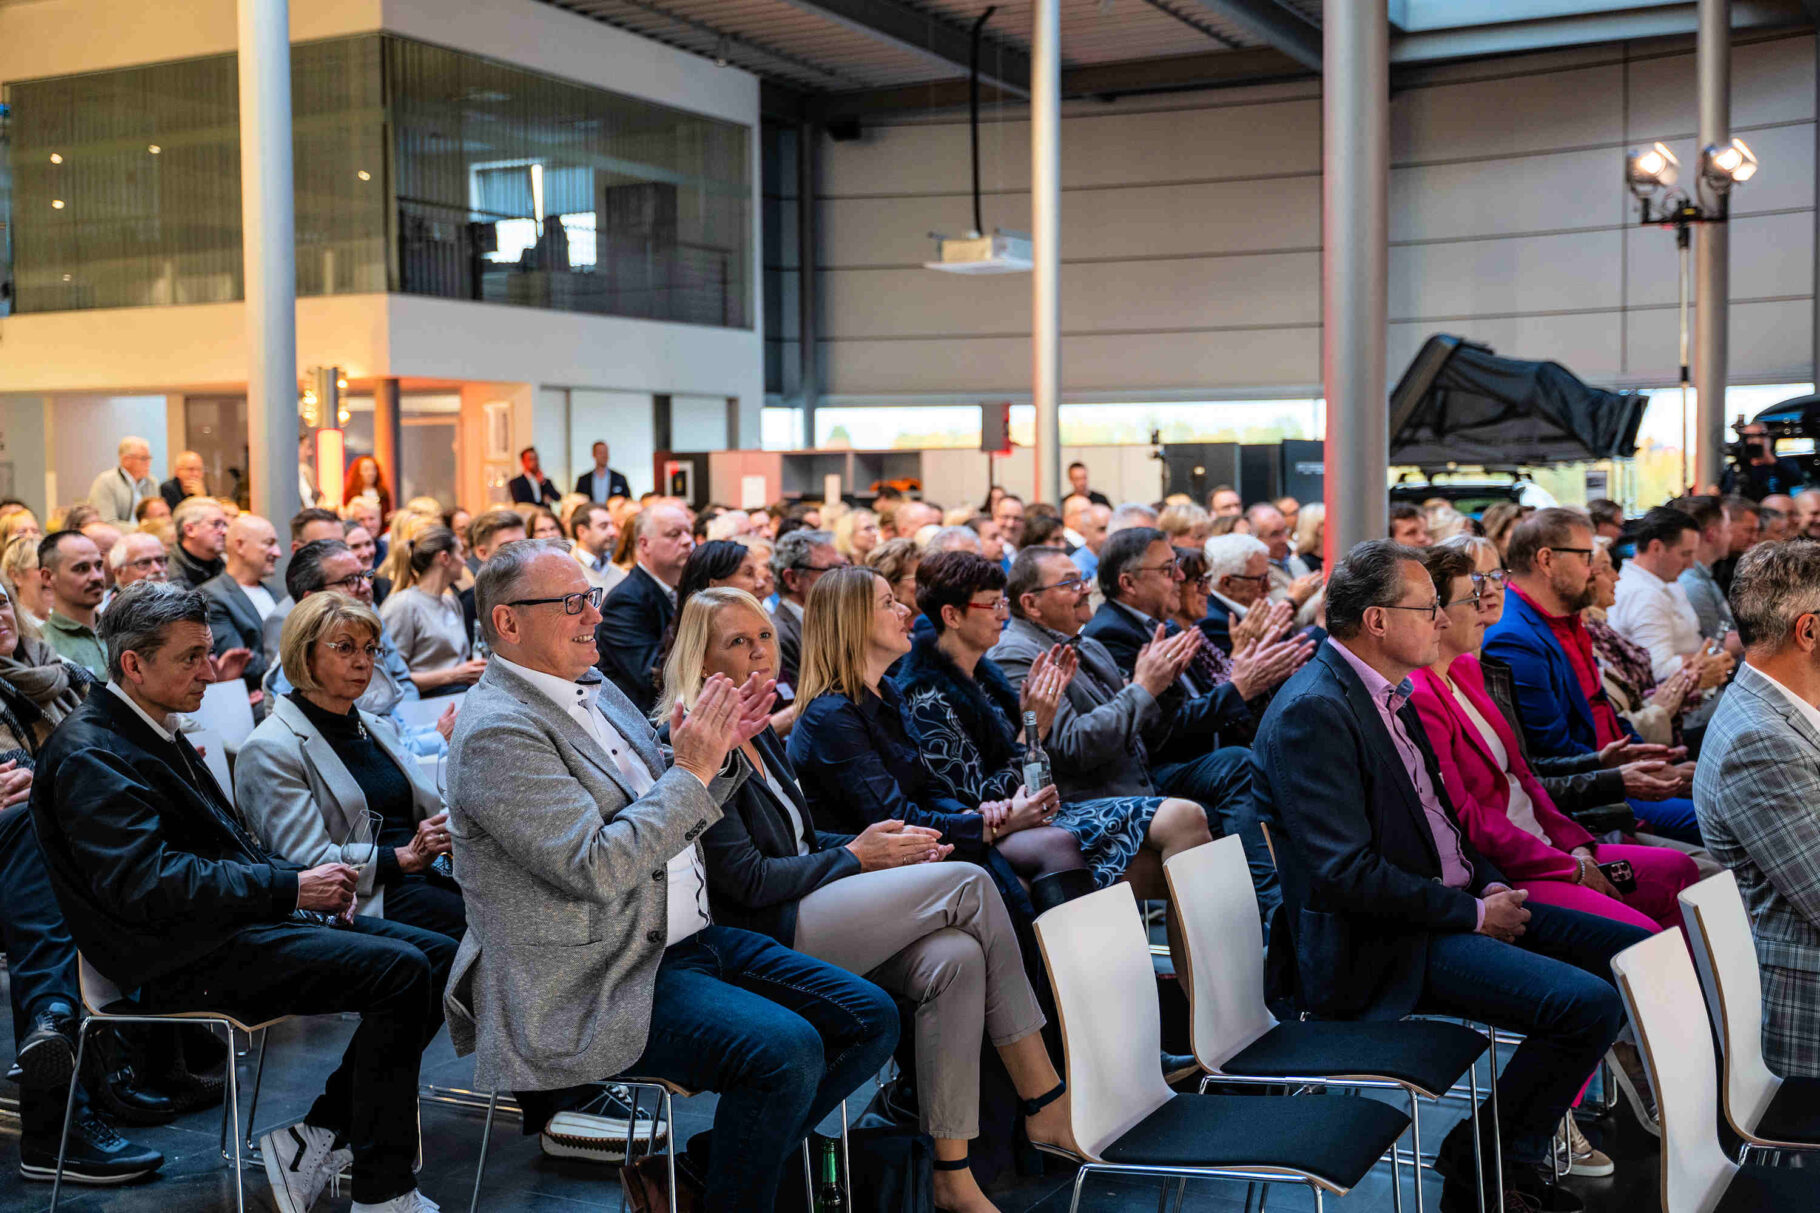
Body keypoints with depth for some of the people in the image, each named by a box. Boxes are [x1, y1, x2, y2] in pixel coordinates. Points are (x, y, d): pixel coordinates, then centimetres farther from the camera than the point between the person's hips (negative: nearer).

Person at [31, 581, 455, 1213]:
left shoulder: (159, 733, 18)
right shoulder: (89, 754, -13)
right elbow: (146, 885, -24)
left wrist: (302, 879, 1)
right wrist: (292, 888, -20)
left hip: (236, 920, 10)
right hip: (181, 958, -10)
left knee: (440, 956, 0)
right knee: (399, 971, -23)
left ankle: (315, 1137, 1)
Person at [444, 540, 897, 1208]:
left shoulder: (598, 693, 13)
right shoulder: (497, 732, -15)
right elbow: (597, 870, -24)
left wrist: (719, 755, 2)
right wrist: (691, 770, -19)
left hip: (691, 934, 10)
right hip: (597, 987, -9)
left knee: (869, 1019, 2)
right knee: (787, 1049, -28)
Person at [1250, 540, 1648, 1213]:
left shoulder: (1389, 691, 12)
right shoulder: (1312, 711, -20)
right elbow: (1347, 873, -24)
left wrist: (1491, 885, 4)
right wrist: (1473, 913, -15)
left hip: (1454, 902, 10)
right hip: (1375, 950, -10)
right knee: (1589, 1002, -23)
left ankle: (1517, 1153, 13)